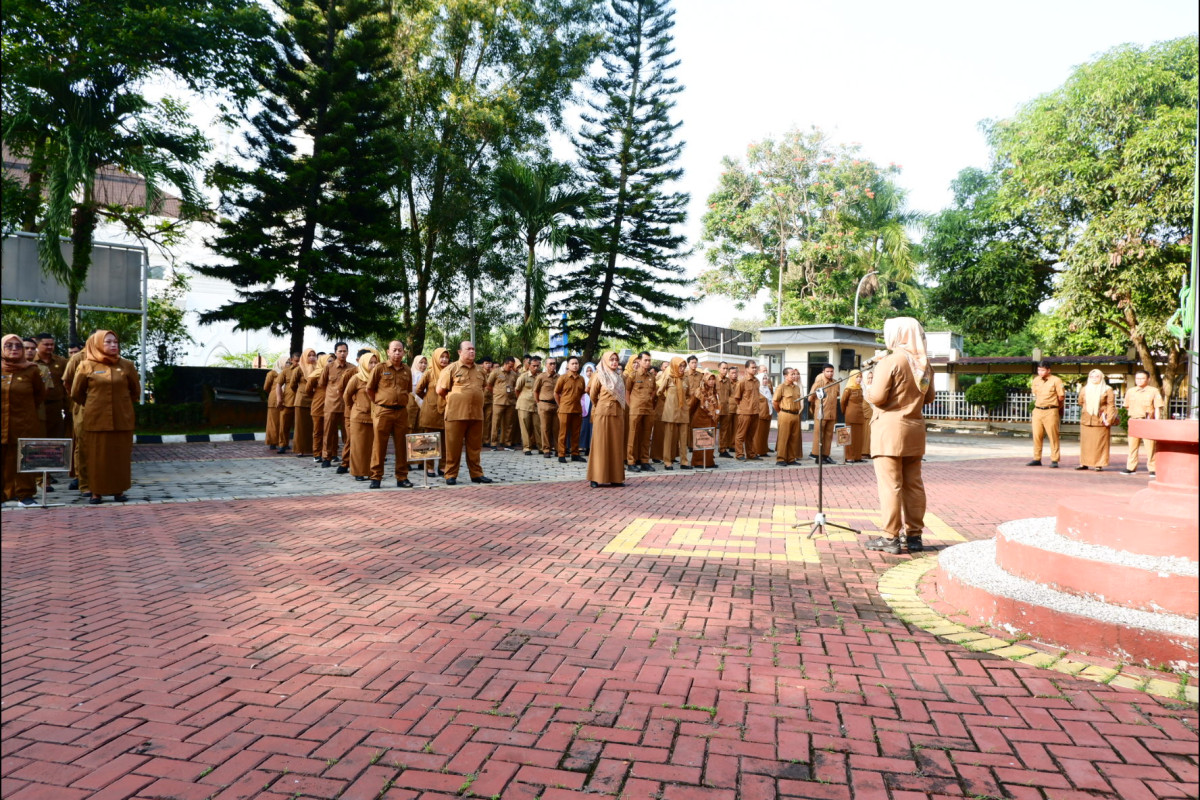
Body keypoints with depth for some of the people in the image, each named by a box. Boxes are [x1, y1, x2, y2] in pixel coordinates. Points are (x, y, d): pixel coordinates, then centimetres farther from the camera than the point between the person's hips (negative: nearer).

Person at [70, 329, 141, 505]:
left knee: (120, 455, 4)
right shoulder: (86, 366, 0)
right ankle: (96, 492, 9)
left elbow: (135, 390, 14)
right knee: (97, 456, 2)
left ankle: (119, 490, 13)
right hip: (96, 419, -1)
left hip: (122, 419, 1)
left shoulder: (127, 365, 3)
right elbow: (77, 393, 10)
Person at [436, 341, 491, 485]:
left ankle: (476, 474, 17)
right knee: (454, 446, 1)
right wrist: (453, 400, 9)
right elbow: (440, 390, 0)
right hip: (456, 414, -4)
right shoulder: (451, 369, -2)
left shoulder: (479, 370, 13)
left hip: (476, 414, 4)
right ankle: (451, 475, 9)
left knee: (474, 447, 9)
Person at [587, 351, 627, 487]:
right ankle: (597, 478, 0)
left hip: (618, 414, 5)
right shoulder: (599, 376, -3)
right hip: (603, 414, -5)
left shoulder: (620, 377, 11)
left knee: (616, 445, 6)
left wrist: (618, 407, 13)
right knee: (601, 444, -2)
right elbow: (592, 394, 3)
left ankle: (615, 477, 11)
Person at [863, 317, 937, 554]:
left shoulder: (890, 361, -12)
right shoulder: (925, 363, 9)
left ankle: (890, 537, -2)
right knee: (913, 484, 10)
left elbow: (877, 397, -15)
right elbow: (928, 397, 16)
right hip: (915, 429, 7)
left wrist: (868, 385, 4)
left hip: (890, 428, -7)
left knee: (890, 484, -4)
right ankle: (914, 535, 16)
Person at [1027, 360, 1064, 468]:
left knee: (1053, 436, -2)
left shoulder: (1056, 380, -5)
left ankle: (1054, 460, 1)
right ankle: (1037, 459, 14)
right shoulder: (1035, 381, 10)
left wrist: (1050, 405, 6)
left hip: (1051, 412, -5)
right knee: (1037, 436, 6)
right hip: (1037, 411, 5)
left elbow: (1061, 397, -2)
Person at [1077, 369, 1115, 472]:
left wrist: (1109, 419, -14)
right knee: (1086, 443, 4)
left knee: (1100, 443, -1)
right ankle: (1084, 463, 10)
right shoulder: (1084, 389, 12)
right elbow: (1080, 402, 21)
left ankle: (1099, 464, 3)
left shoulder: (1107, 390, 0)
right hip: (1086, 420, 3)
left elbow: (1111, 405, -5)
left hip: (1101, 421, -3)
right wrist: (1088, 411, 10)